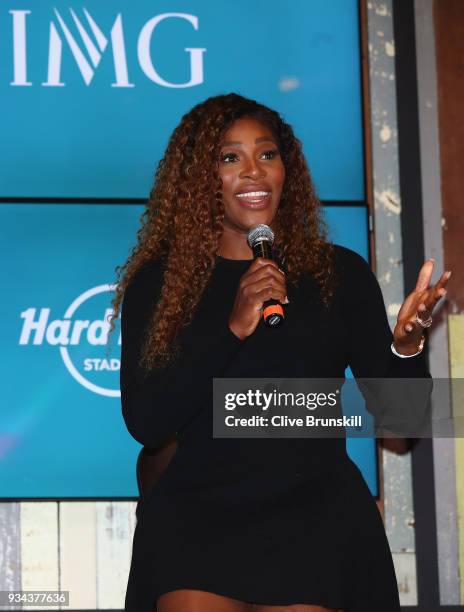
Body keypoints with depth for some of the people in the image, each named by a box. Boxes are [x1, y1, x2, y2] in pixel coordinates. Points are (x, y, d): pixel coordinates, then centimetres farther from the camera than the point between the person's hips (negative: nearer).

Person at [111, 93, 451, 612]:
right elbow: (144, 423, -5)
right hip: (196, 514, 0)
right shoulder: (158, 283, 5)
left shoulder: (340, 273, 6)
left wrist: (405, 346, -16)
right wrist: (233, 329, -15)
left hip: (319, 515, 1)